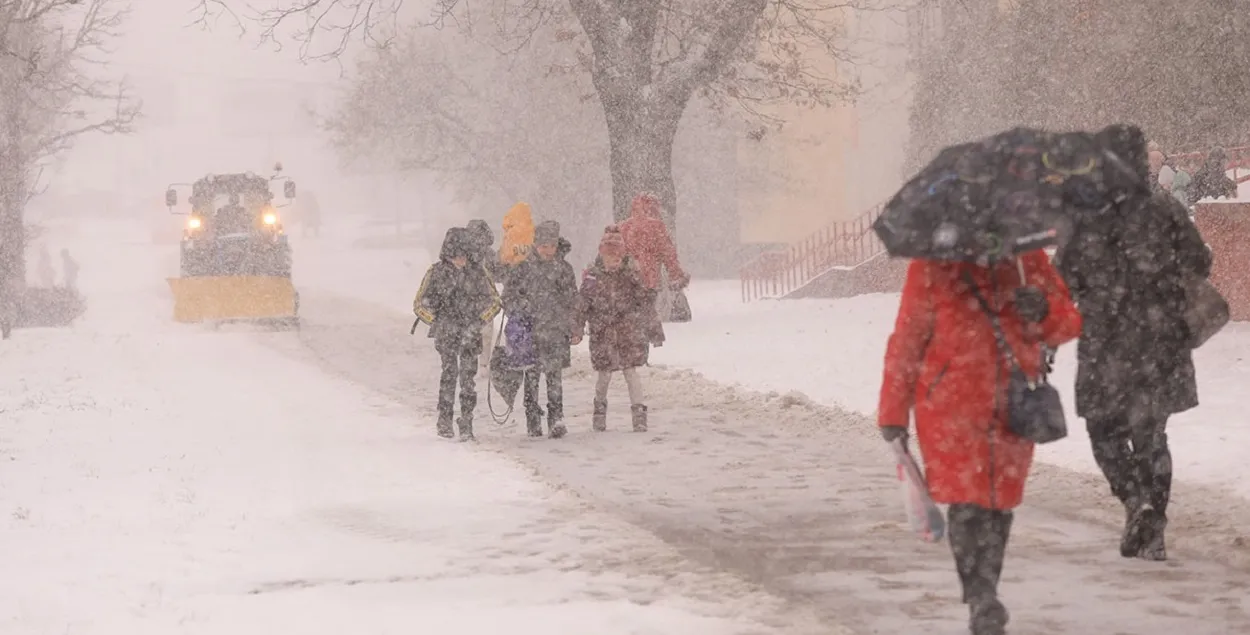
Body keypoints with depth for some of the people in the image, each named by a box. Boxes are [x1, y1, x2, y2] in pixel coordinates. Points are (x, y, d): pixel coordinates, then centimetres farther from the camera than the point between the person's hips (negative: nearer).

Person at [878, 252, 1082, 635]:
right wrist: (893, 412, 2)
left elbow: (1069, 324, 8)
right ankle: (981, 600, -11)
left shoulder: (1029, 259, 3)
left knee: (999, 504, 9)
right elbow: (907, 339, 0)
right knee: (967, 502, -11)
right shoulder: (933, 267, -6)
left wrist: (1044, 312, -16)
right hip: (951, 408, -3)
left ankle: (984, 602, 20)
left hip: (1012, 409, 4)